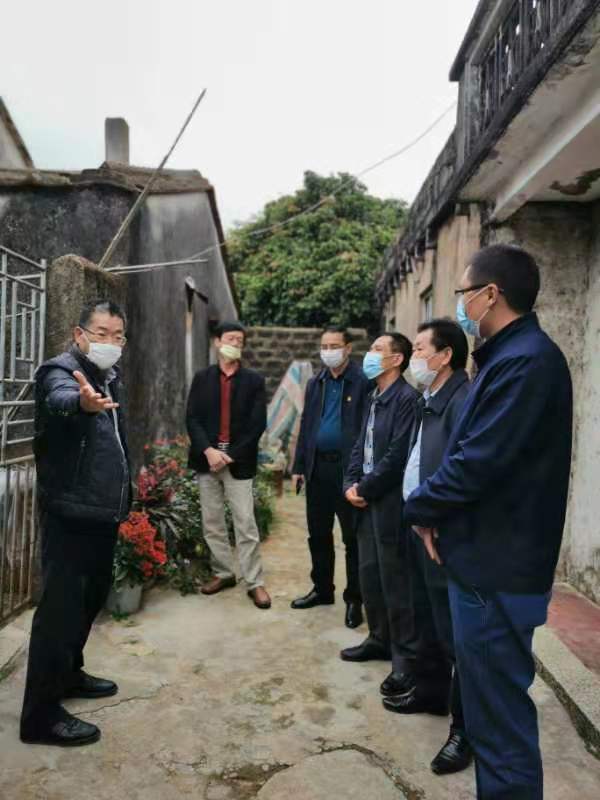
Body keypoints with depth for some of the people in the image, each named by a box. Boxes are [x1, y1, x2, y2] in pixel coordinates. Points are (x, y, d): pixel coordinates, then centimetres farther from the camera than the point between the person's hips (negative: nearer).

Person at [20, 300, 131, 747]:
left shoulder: (111, 378, 12)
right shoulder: (61, 370, -13)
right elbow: (60, 398, -39)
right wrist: (81, 401, -62)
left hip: (104, 512, 9)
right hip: (70, 514, -9)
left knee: (92, 596, 19)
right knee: (61, 605, -3)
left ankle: (68, 674, 37)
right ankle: (41, 715, 9)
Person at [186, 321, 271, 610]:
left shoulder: (254, 380, 2)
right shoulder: (202, 378, 8)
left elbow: (258, 423, -4)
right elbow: (192, 418, 1)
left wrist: (231, 455, -11)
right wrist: (208, 450, -14)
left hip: (238, 461, -2)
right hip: (207, 458, 3)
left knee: (246, 524, -3)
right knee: (211, 522, 10)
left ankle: (254, 582, 6)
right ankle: (223, 573, 25)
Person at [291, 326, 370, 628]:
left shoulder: (363, 382, -7)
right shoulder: (315, 384, 12)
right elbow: (305, 427, 14)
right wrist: (299, 466, 10)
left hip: (349, 469, -6)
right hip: (318, 468, 6)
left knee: (352, 537, 5)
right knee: (318, 534, 15)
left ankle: (354, 599, 17)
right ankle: (322, 589, 30)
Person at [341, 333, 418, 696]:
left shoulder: (407, 398, -14)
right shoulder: (374, 399, 13)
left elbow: (397, 454, -19)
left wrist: (366, 489, -12)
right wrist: (351, 483, 1)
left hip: (390, 503, -8)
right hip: (367, 501, 9)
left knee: (396, 581, 0)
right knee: (369, 575, 16)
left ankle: (405, 655, 14)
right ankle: (380, 639, 32)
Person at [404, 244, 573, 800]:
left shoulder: (527, 361, -21)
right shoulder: (513, 355, 12)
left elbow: (479, 462, -25)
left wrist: (420, 508, -8)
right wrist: (437, 510, 3)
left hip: (496, 566, -10)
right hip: (491, 555, 10)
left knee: (498, 709, 5)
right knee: (493, 698, 23)